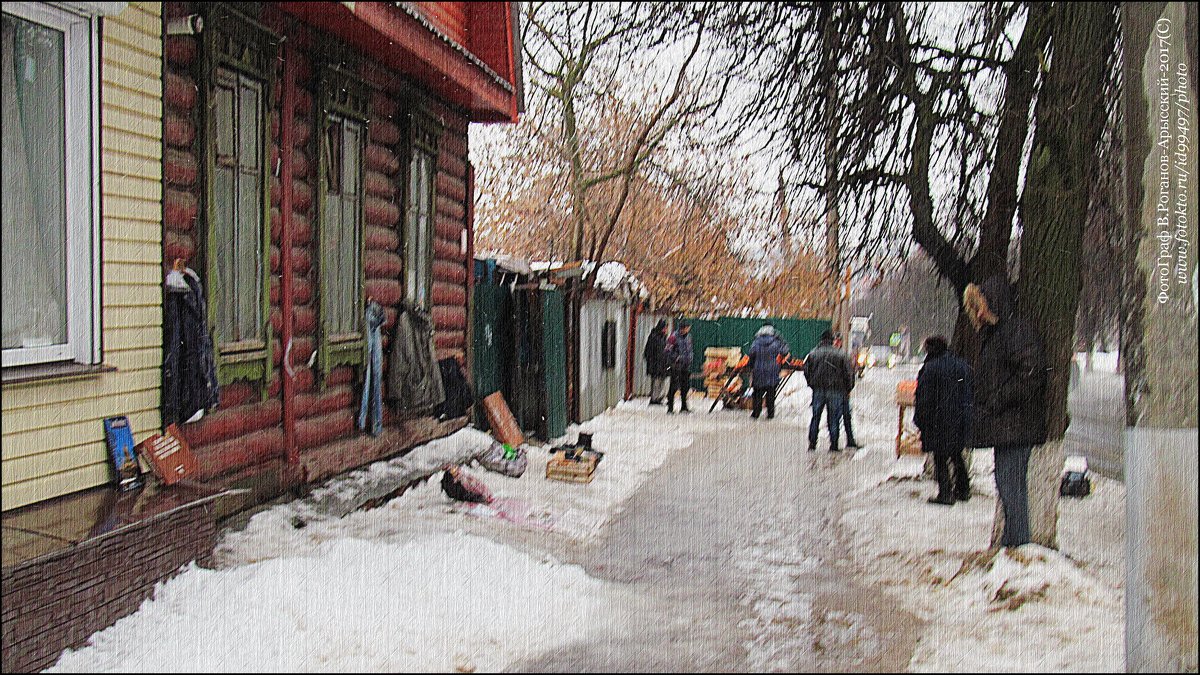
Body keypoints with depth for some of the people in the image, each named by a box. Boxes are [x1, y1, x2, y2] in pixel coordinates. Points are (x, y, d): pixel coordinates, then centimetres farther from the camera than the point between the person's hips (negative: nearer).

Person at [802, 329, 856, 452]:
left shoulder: (812, 354, 2)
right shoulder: (840, 354, -6)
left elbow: (806, 371, 7)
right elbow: (849, 373, -4)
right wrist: (848, 388, 8)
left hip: (818, 390, 2)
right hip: (836, 390, -2)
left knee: (815, 416, 10)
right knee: (834, 418, 4)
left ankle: (812, 444, 8)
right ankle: (833, 445, 4)